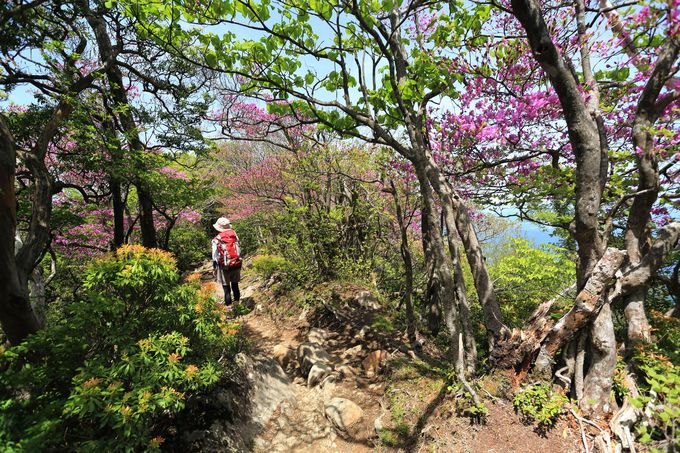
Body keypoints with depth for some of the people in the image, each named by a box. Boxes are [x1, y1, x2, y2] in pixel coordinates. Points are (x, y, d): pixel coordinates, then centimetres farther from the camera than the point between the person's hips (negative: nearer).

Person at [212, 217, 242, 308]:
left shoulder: (216, 240, -9)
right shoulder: (234, 235, -1)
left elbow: (215, 256, -6)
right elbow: (239, 250, 3)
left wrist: (214, 269, 4)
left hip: (224, 266, -3)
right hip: (236, 264, 3)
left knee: (226, 287, 8)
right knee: (235, 285, 18)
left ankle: (229, 306, 13)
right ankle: (237, 303, 27)